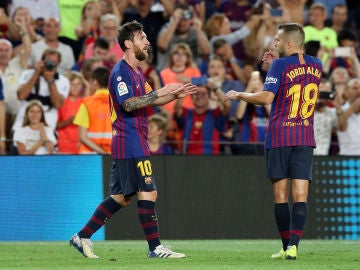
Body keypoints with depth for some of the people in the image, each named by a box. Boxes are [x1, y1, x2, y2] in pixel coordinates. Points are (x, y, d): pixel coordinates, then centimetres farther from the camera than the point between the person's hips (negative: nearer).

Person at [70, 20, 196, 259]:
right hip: (131, 143, -10)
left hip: (126, 144, 10)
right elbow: (128, 104, -23)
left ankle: (83, 237, 14)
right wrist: (160, 92, -25)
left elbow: (150, 100, 26)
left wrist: (175, 95, 11)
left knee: (121, 197, 11)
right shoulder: (121, 72, -12)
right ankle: (156, 248, -5)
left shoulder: (136, 71, 19)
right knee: (148, 194, -8)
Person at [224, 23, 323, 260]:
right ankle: (293, 245, -18)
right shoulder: (316, 65, 9)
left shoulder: (280, 65, -8)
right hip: (306, 137, 4)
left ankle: (287, 246, 8)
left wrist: (239, 95, -2)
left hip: (279, 137, -4)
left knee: (281, 195, 5)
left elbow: (267, 97, -16)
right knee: (300, 195, -5)